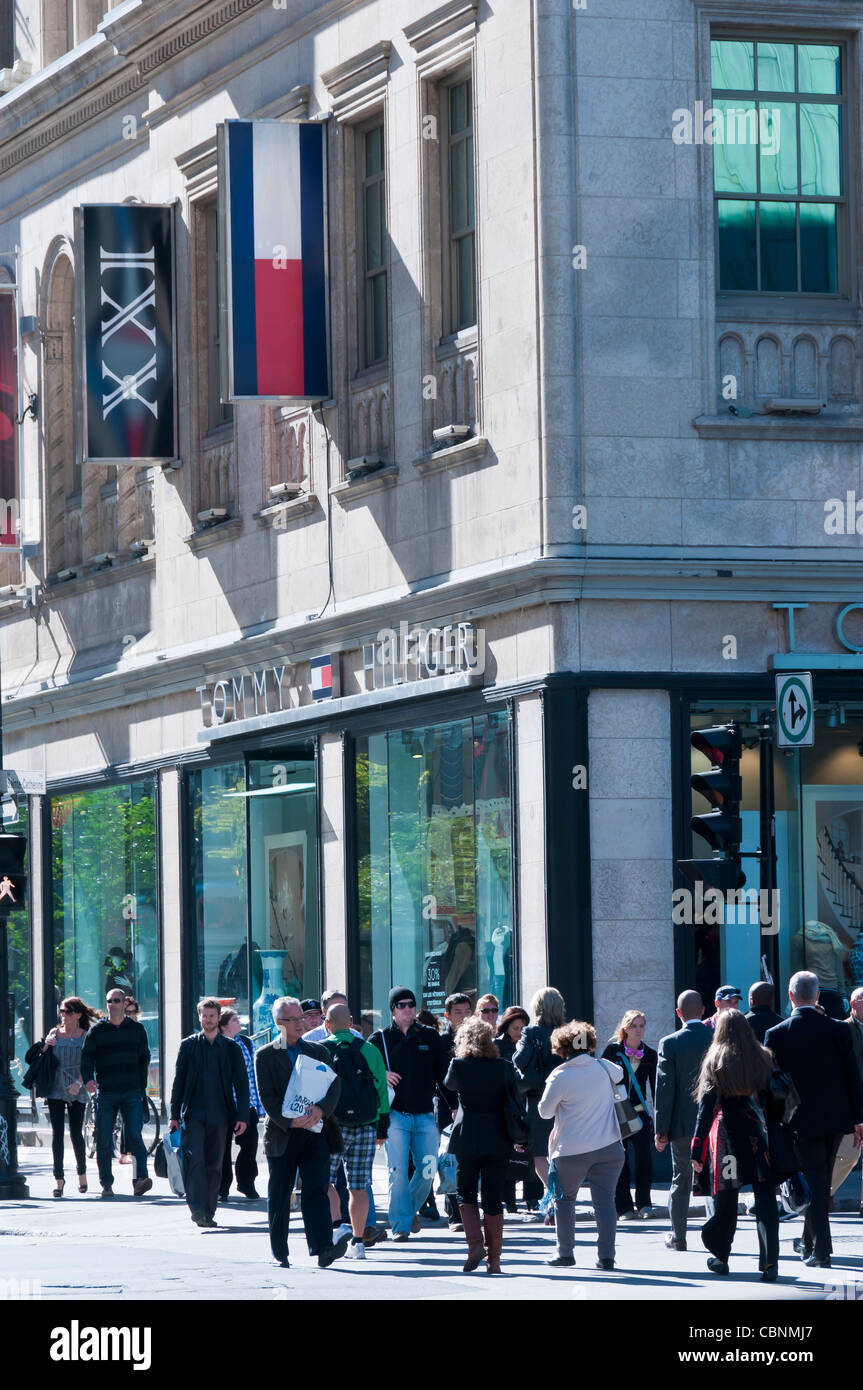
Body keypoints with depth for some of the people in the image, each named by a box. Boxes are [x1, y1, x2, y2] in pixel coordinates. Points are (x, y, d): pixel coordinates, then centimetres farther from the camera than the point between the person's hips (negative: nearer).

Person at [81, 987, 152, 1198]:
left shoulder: (136, 1029, 11)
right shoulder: (96, 1031, 7)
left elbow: (143, 1060, 15)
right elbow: (86, 1057, 0)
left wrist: (141, 1089, 9)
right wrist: (88, 1079, -19)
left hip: (131, 1093, 0)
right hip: (105, 1092, 0)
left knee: (135, 1136, -13)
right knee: (104, 1141, 1)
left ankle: (140, 1179, -21)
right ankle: (106, 1183, 10)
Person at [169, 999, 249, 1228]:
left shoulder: (230, 1048, 7)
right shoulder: (188, 1045, 6)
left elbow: (241, 1083, 9)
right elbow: (178, 1081, 7)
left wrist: (242, 1116, 1)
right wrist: (175, 1115, 1)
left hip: (220, 1115, 1)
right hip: (194, 1113, -1)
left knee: (214, 1165, 4)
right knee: (195, 1159, -16)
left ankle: (208, 1213, 11)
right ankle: (197, 1209, -19)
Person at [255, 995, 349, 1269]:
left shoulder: (318, 1051, 13)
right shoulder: (265, 1056, 3)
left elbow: (334, 1085, 3)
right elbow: (267, 1097, -5)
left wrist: (321, 1109, -16)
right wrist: (290, 1122, -18)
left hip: (315, 1133, 1)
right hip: (281, 1135, -1)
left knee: (316, 1190, -11)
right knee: (279, 1197, 5)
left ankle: (324, 1248, -22)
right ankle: (280, 1254, 15)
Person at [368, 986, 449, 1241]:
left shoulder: (430, 1037, 9)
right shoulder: (380, 1039, 4)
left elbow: (443, 1073, 13)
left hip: (425, 1115, 2)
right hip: (395, 1114, -2)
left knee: (427, 1171, 1)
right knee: (398, 1172, -9)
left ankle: (411, 1207, 27)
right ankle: (400, 1224, -3)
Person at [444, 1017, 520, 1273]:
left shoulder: (459, 1065, -5)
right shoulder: (503, 1067, -2)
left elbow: (449, 1085, 15)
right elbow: (514, 1101, 2)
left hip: (467, 1138, -1)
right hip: (497, 1139, 2)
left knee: (466, 1194, 13)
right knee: (493, 1199, 6)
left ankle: (475, 1244, -7)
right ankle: (493, 1260, 6)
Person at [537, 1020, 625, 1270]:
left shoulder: (560, 1077, -11)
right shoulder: (604, 1068, 2)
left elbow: (545, 1111, 1)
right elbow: (619, 1074, 27)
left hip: (572, 1151, -3)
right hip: (609, 1147, 3)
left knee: (564, 1200, 13)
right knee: (604, 1200, 3)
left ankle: (565, 1254, 16)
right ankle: (606, 1256, -1)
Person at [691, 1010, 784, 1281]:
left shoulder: (715, 1061, -4)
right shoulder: (763, 1058, 1)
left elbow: (706, 1106, -8)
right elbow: (774, 1099, 3)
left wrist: (698, 1147, -8)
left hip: (727, 1136, -1)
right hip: (759, 1137, 1)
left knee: (725, 1200, 12)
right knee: (765, 1200, -1)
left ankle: (720, 1257, 22)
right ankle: (770, 1262, -8)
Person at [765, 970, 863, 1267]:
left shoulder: (776, 1035, -9)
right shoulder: (838, 1030, -4)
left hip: (803, 1120, -3)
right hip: (836, 1119, 3)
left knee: (813, 1183, 1)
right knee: (821, 1182, 17)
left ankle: (821, 1251, -5)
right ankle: (810, 1243, 30)